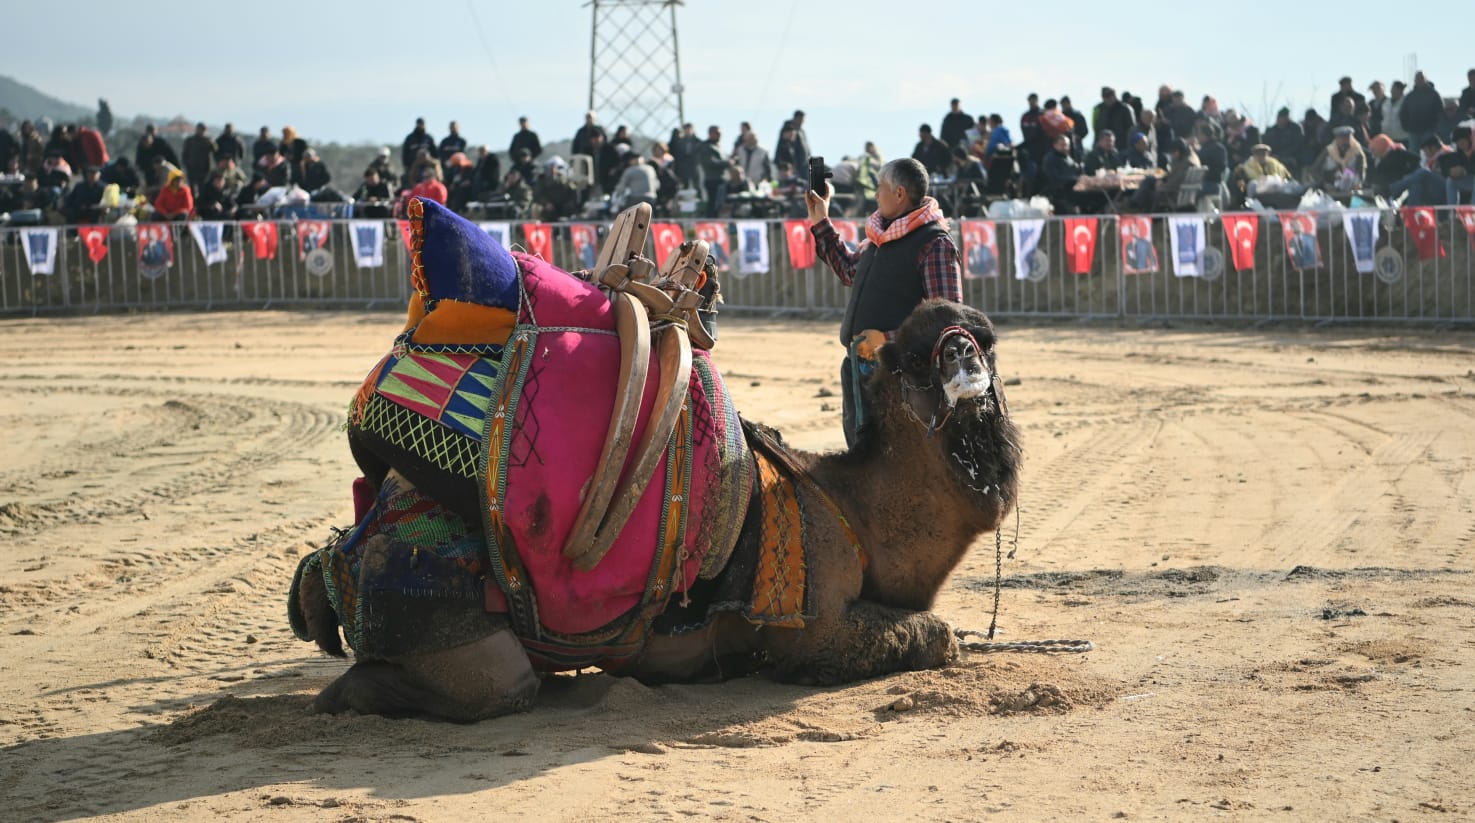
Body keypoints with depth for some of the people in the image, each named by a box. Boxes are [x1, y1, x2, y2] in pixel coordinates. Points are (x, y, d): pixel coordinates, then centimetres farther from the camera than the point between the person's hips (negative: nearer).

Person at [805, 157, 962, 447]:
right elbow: (849, 270, 32)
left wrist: (888, 339, -23)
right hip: (858, 366, 9)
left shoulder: (935, 244, -15)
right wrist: (820, 223, 28)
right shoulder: (880, 237, 12)